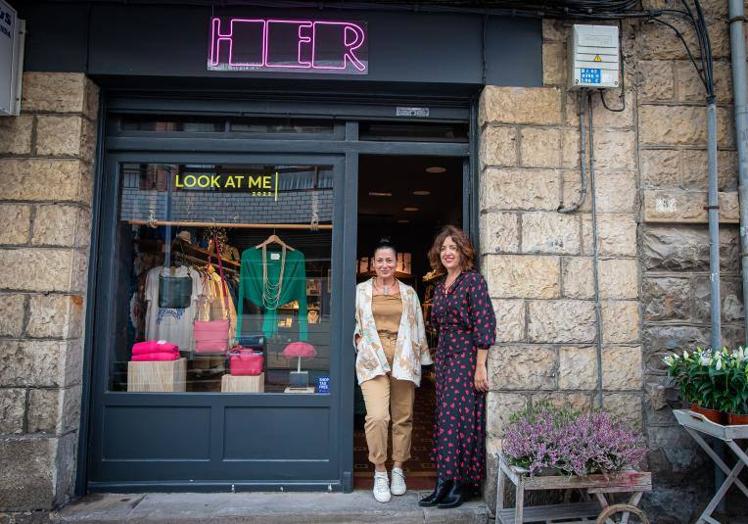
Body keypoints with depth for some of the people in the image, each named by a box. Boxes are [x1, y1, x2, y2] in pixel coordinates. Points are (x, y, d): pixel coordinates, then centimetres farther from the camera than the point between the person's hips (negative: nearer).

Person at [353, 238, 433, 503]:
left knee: (403, 418, 7)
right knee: (377, 417, -15)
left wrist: (421, 358, 11)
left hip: (403, 359, 2)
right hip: (373, 359, -2)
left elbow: (418, 327, 14)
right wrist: (360, 342, -4)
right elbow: (352, 324, 12)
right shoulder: (361, 290, 8)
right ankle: (380, 472, 2)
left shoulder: (408, 292, 12)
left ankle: (398, 469, 24)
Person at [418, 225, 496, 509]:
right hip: (444, 357, 7)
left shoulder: (473, 280, -8)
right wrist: (440, 357, 11)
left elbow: (485, 325, -14)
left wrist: (480, 366, -18)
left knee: (458, 417, -5)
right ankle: (445, 482, 12)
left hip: (467, 356, -7)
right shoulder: (440, 286, 14)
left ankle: (461, 483, 6)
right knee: (445, 418, 7)